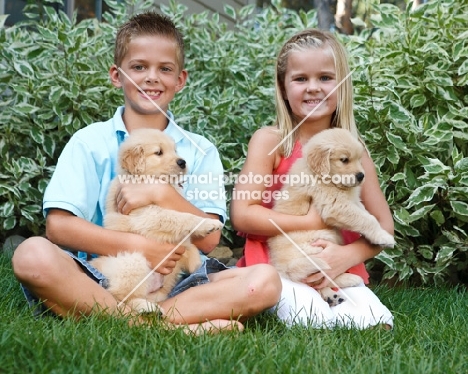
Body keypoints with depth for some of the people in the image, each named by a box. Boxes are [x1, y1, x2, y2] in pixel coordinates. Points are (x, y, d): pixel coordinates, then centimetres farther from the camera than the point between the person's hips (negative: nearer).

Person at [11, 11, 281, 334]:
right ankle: (179, 327, -30)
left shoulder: (200, 151, 10)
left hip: (176, 283, 2)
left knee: (265, 281, -23)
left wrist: (161, 193, -13)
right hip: (99, 279, -1)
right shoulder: (89, 142, 6)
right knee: (33, 255, -31)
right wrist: (137, 246, -15)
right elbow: (58, 226, -5)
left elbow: (209, 239, 1)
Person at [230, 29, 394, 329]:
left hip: (339, 267, 4)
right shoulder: (270, 140, -5)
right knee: (311, 323, -30)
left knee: (378, 324, -20)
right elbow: (242, 214, -12)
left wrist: (347, 255, -16)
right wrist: (311, 223, -16)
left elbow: (384, 226, 4)